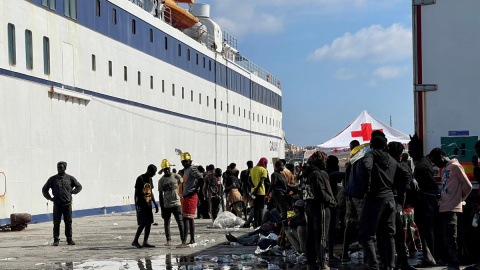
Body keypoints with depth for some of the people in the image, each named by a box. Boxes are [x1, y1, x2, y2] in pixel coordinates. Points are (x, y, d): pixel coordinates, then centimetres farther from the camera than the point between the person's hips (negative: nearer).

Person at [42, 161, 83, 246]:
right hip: (57, 205, 0)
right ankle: (56, 240, 3)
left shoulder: (70, 178, 6)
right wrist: (49, 198, 2)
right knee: (56, 223, -2)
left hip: (67, 204, 0)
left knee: (68, 222, 2)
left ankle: (69, 239, 10)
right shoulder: (52, 179, 5)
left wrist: (72, 192, 5)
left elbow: (79, 187, 18)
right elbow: (44, 189, 14)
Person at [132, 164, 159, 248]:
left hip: (148, 205, 8)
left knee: (149, 223, 4)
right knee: (143, 223, -11)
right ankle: (135, 241, -2)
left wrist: (155, 204, 19)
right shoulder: (140, 179, -9)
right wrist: (137, 205, -17)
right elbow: (136, 193, -11)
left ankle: (145, 242, 8)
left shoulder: (150, 179, 15)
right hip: (141, 205, -8)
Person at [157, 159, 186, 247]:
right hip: (166, 206, 2)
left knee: (180, 222, -9)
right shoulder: (161, 180, 4)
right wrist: (162, 208, 3)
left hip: (176, 204, -2)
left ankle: (184, 241, -9)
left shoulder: (176, 177, 0)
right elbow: (160, 195, 6)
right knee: (166, 223, 8)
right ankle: (169, 240, 21)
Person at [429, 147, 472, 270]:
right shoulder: (444, 169, 19)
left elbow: (467, 186, -8)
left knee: (450, 238, -10)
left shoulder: (455, 167, -7)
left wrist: (460, 199, 5)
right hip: (444, 208, 9)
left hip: (452, 209, -9)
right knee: (447, 238, 9)